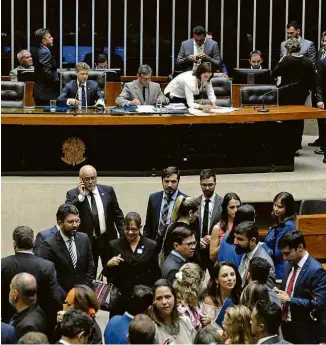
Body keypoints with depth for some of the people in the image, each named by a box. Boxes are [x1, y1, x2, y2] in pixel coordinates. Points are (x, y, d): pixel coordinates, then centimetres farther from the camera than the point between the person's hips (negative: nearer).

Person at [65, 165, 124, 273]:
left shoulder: (108, 191, 2)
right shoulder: (73, 194, -3)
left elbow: (118, 215, 9)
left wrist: (124, 237, 6)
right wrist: (81, 196, -18)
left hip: (107, 240, 2)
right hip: (86, 241, -2)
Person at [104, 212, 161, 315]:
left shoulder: (151, 246, 4)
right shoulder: (114, 245, 4)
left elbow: (156, 274, 9)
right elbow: (107, 274, 8)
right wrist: (109, 264, -13)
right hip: (120, 298, 0)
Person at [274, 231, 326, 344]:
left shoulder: (316, 270, -18)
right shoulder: (288, 264, 7)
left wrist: (289, 300, -22)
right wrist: (279, 292, -2)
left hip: (305, 331, -7)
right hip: (286, 325, 7)